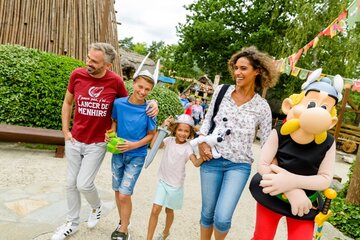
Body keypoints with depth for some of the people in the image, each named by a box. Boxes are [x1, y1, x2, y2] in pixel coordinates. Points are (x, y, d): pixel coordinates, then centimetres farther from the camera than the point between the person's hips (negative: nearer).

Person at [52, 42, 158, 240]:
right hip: (74, 140, 3)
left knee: (84, 184, -3)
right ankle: (72, 224, 35)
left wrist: (151, 103, -15)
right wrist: (65, 131, 4)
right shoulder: (77, 74, -8)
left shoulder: (115, 81, -14)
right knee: (71, 183, 13)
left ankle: (96, 207, 33)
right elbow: (67, 103, 7)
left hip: (97, 144, -3)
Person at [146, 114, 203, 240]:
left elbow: (196, 163, -27)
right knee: (155, 210, -4)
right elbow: (154, 145, -14)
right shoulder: (169, 140, -6)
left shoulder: (187, 147, -15)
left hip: (175, 185, -1)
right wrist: (161, 128, -19)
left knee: (169, 210, 18)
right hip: (163, 181, 2)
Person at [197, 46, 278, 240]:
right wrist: (202, 142, -3)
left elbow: (267, 143, 0)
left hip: (239, 165, -1)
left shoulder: (262, 107, -3)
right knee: (207, 213, 11)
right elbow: (208, 119, 11)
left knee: (222, 218, -10)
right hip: (212, 160, 2)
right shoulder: (221, 91, 0)